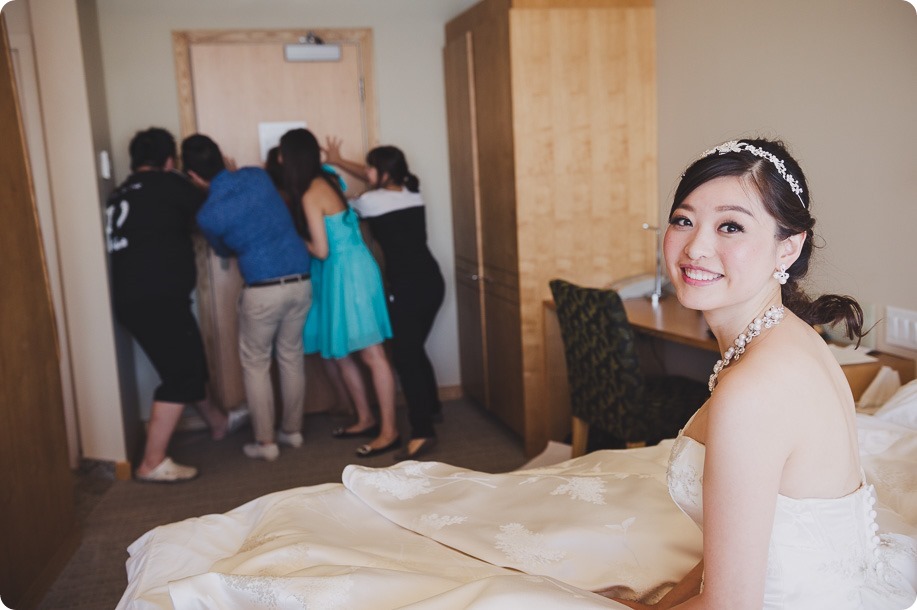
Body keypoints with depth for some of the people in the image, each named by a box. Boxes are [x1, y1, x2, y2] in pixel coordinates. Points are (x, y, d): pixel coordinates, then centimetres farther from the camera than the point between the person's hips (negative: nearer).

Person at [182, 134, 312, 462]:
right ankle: (292, 430, 29)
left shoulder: (207, 215, -7)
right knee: (292, 357, 18)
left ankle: (265, 442, 17)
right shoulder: (257, 175, 2)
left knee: (255, 364, 13)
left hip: (263, 290, -5)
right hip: (300, 281, 5)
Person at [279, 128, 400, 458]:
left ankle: (389, 431, 1)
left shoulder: (311, 195, -16)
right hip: (344, 273, 10)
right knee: (340, 353, 16)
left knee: (372, 354, -5)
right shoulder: (328, 181, 9)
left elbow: (321, 250, -17)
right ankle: (366, 419, 26)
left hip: (347, 274, -10)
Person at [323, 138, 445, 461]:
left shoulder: (371, 201, -9)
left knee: (404, 356, -5)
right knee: (414, 348, 23)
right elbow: (372, 179, 26)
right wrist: (338, 161, 33)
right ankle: (431, 405, 40)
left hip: (408, 288, -8)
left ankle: (422, 432, -9)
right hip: (432, 281, 8)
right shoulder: (413, 193, 9)